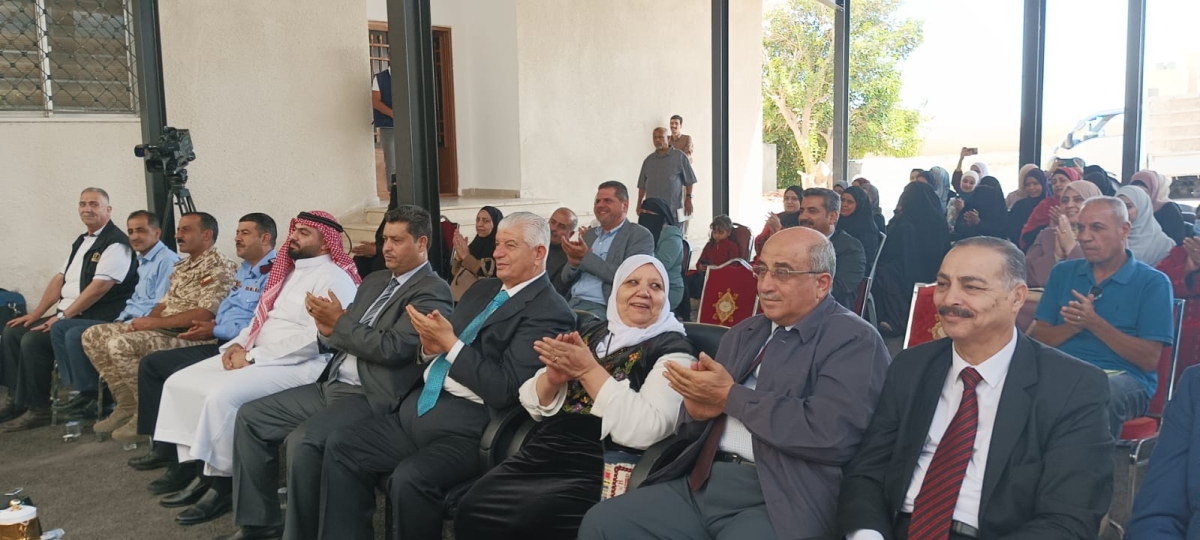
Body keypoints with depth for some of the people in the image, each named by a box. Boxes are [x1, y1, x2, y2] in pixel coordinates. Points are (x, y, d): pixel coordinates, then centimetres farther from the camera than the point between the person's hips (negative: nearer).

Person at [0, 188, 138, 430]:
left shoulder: (115, 244, -14)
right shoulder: (81, 242, 17)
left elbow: (98, 288, -21)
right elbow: (60, 279, 16)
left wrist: (62, 317, -20)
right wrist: (36, 313, 7)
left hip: (95, 319, -10)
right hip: (67, 314, 10)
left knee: (33, 341, -21)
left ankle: (38, 409, -9)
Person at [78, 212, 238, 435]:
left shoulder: (219, 268, -13)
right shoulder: (181, 266, 18)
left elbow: (204, 314, -22)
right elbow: (165, 303, 20)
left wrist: (154, 322, -17)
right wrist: (144, 321, -3)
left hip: (188, 336, -10)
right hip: (162, 329, 10)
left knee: (122, 345, -28)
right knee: (93, 335, 5)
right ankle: (127, 404, 6)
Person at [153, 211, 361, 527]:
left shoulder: (334, 278, -12)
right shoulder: (288, 271, 18)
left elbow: (313, 340, -22)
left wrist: (252, 357, -18)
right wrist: (237, 345, 1)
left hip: (300, 365, -10)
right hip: (254, 356, 10)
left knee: (222, 395, -28)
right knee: (180, 383, -1)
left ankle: (221, 484, -10)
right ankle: (199, 470, 2)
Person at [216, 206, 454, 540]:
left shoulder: (432, 291, -9)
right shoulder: (374, 282, 18)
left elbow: (393, 348, -20)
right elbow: (342, 341, 17)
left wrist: (340, 323, -13)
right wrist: (328, 331, -6)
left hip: (370, 397, -9)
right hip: (331, 385, 9)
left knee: (302, 440, -30)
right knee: (250, 417, 7)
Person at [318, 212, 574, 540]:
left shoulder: (550, 312, -10)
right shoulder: (481, 290, 17)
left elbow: (505, 390, -17)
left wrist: (450, 343, -15)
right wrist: (430, 347, -6)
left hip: (469, 426, -8)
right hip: (422, 408, 9)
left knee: (410, 477, -30)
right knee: (341, 445, -1)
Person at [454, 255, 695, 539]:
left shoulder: (671, 349, -1)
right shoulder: (590, 332, 15)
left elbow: (646, 431, -16)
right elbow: (534, 405, 13)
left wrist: (588, 370, -16)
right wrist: (552, 377, -9)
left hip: (603, 469, -5)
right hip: (544, 453, 5)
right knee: (471, 510, -21)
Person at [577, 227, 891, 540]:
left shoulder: (853, 340, -4)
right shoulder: (742, 335, 17)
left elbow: (832, 434, -20)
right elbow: (691, 431, 20)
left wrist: (731, 396, -12)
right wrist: (697, 407, -6)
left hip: (779, 500, -6)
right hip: (702, 483, 7)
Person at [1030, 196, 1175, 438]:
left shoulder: (1153, 282, 4)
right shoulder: (1063, 272, 16)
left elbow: (1149, 359, -4)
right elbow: (1038, 339, 11)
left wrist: (1095, 324, -13)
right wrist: (1074, 325, -9)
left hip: (1123, 377, -2)